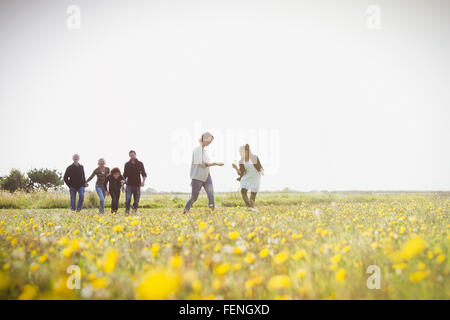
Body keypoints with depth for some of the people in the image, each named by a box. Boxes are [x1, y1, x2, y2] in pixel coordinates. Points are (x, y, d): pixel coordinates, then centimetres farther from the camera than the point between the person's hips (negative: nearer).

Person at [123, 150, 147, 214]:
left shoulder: (140, 164, 5)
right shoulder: (127, 164, 9)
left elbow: (144, 174, 6)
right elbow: (125, 175, 15)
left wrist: (143, 181, -10)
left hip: (137, 185, 0)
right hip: (129, 185, 0)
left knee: (136, 200, 3)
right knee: (128, 199, -13)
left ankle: (135, 211, 14)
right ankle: (127, 211, -9)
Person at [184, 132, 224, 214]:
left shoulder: (203, 150, 13)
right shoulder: (197, 149, -13)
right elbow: (202, 164, -20)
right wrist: (216, 163, -21)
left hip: (206, 177, 7)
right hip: (198, 177, -7)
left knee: (211, 195, -8)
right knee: (194, 197, 5)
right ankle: (185, 211, 27)